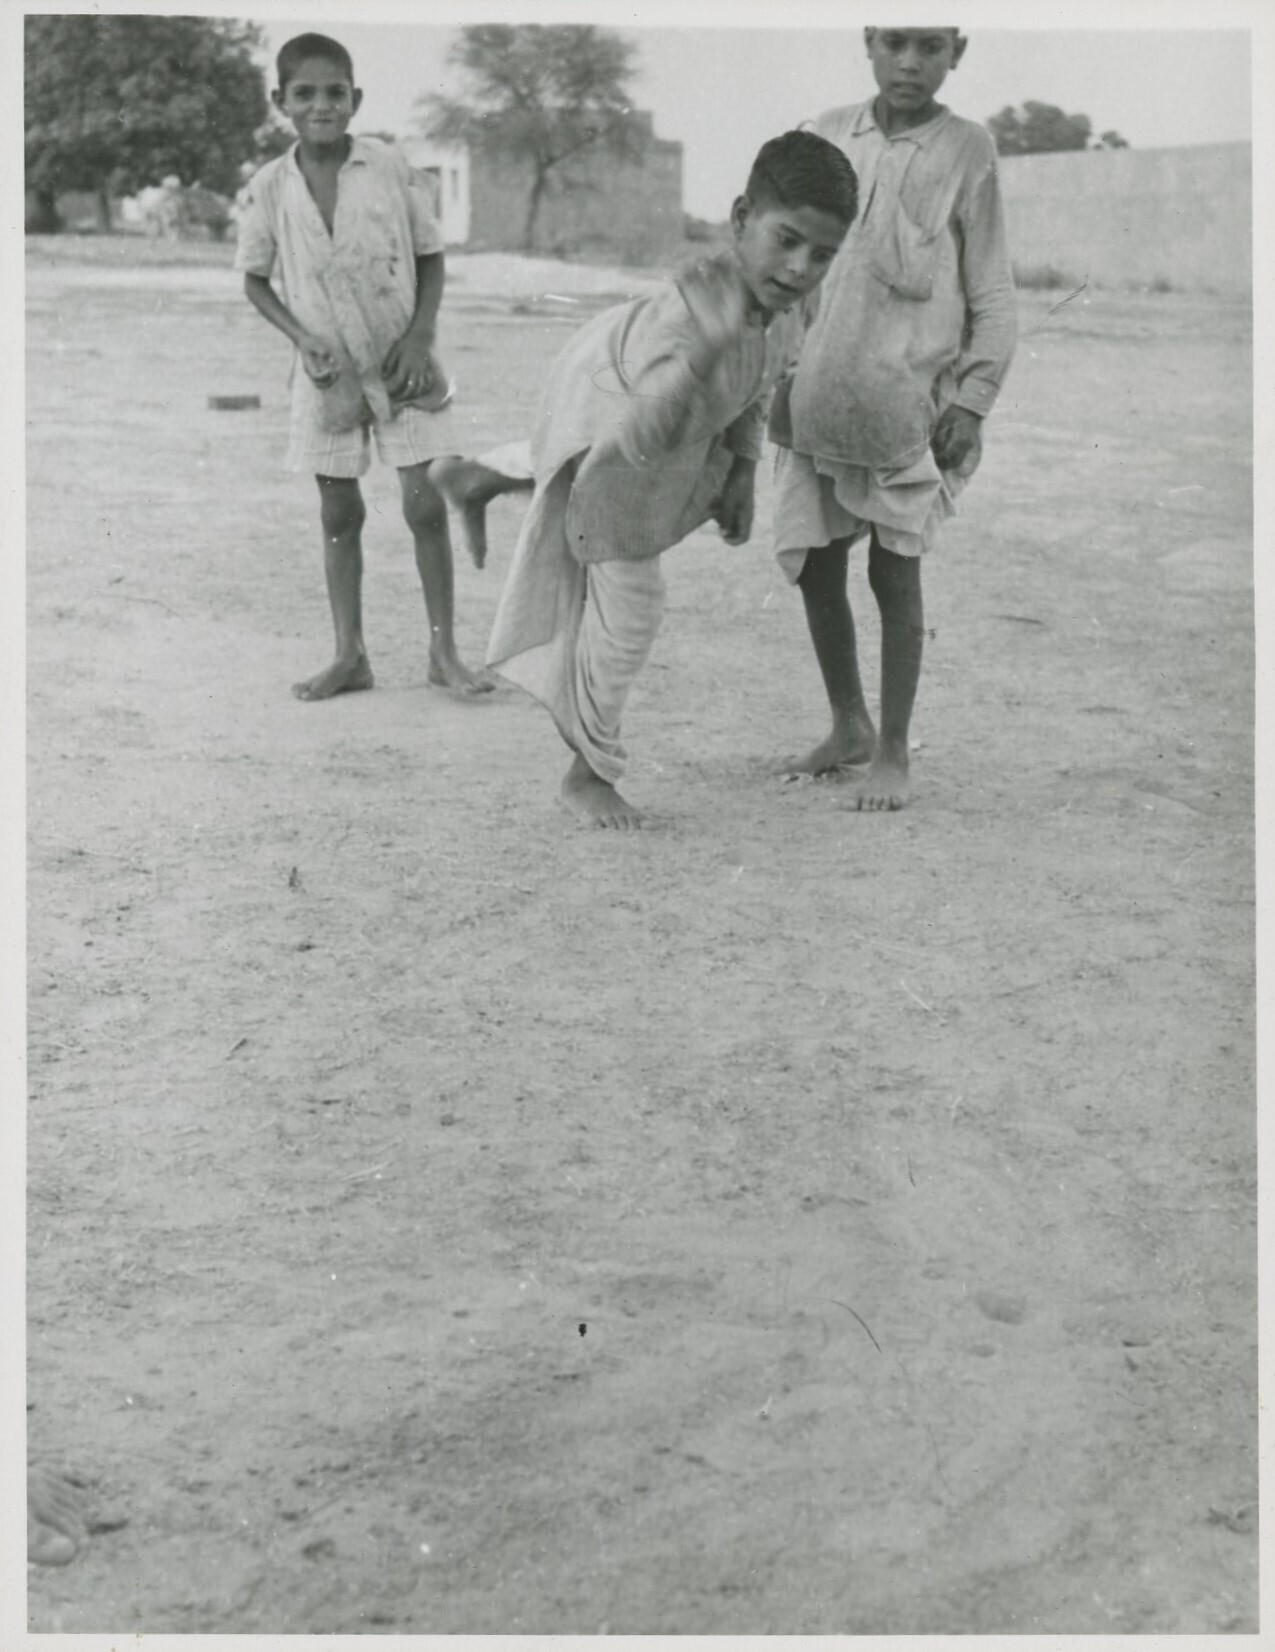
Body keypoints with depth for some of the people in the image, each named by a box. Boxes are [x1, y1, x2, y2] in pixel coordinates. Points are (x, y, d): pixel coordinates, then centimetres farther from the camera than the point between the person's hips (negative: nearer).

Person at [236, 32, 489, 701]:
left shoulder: (391, 167, -10)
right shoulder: (269, 188, -8)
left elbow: (431, 256, 0)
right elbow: (255, 279, 4)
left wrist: (421, 332, -12)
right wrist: (302, 337, -10)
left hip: (402, 364, -1)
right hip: (328, 370, 1)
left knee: (425, 503, -4)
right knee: (338, 512, 7)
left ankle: (443, 649, 8)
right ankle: (349, 654, 17)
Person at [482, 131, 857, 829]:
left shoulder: (781, 305, -21)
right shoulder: (690, 311, -47)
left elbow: (753, 384, 2)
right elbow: (642, 438, -60)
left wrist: (742, 472, -3)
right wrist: (706, 353, -72)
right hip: (608, 425, -8)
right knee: (625, 605, -3)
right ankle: (588, 773, 17)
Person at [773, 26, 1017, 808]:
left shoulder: (966, 151, -3)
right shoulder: (829, 135, 6)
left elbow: (993, 295, -1)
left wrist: (972, 400, -7)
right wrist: (781, 375, 10)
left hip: (912, 399, -4)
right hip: (821, 394, 4)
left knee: (896, 572, -2)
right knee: (815, 565, 7)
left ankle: (893, 752, 11)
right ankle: (849, 726, 27)